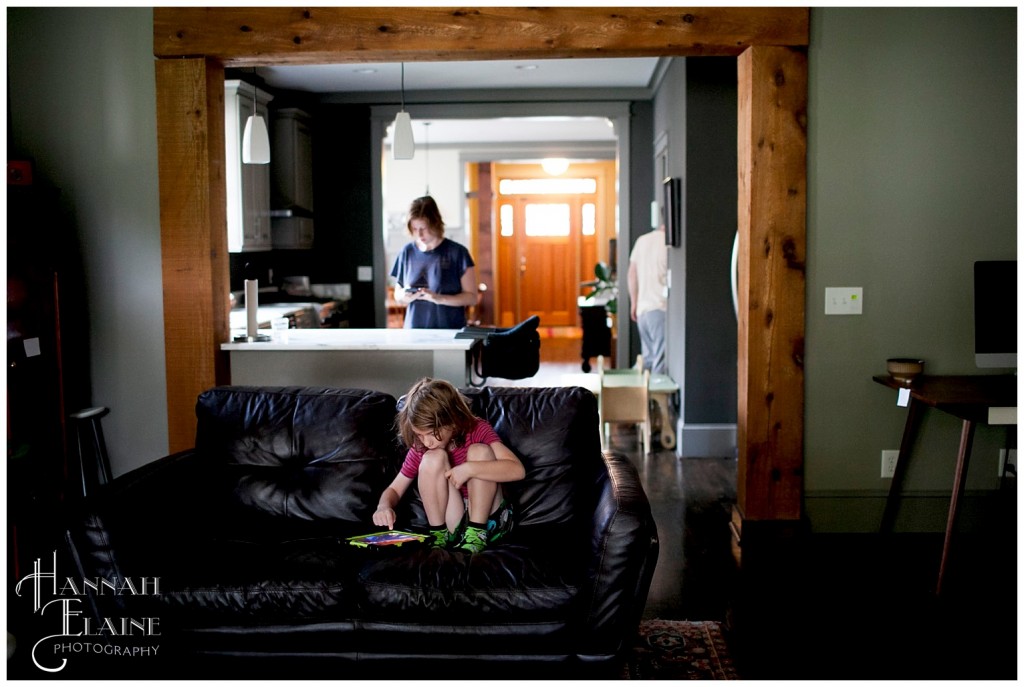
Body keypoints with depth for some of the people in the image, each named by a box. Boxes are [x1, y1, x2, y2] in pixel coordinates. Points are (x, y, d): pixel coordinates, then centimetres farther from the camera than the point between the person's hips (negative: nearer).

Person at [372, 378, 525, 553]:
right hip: (452, 525, 2)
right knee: (432, 458, -21)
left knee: (480, 450, -25)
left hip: (488, 519, -2)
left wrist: (469, 469, -32)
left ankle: (477, 534, -21)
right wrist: (384, 506, -17)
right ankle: (439, 534, -16)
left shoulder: (478, 430, -12)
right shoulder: (420, 448, -3)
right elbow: (395, 489, 6)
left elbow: (517, 470, -26)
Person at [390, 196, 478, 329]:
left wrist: (440, 298, -14)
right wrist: (405, 296, -5)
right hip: (414, 329, 3)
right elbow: (398, 297, 17)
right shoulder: (407, 252, 9)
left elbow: (471, 297, -1)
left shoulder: (457, 252, 0)